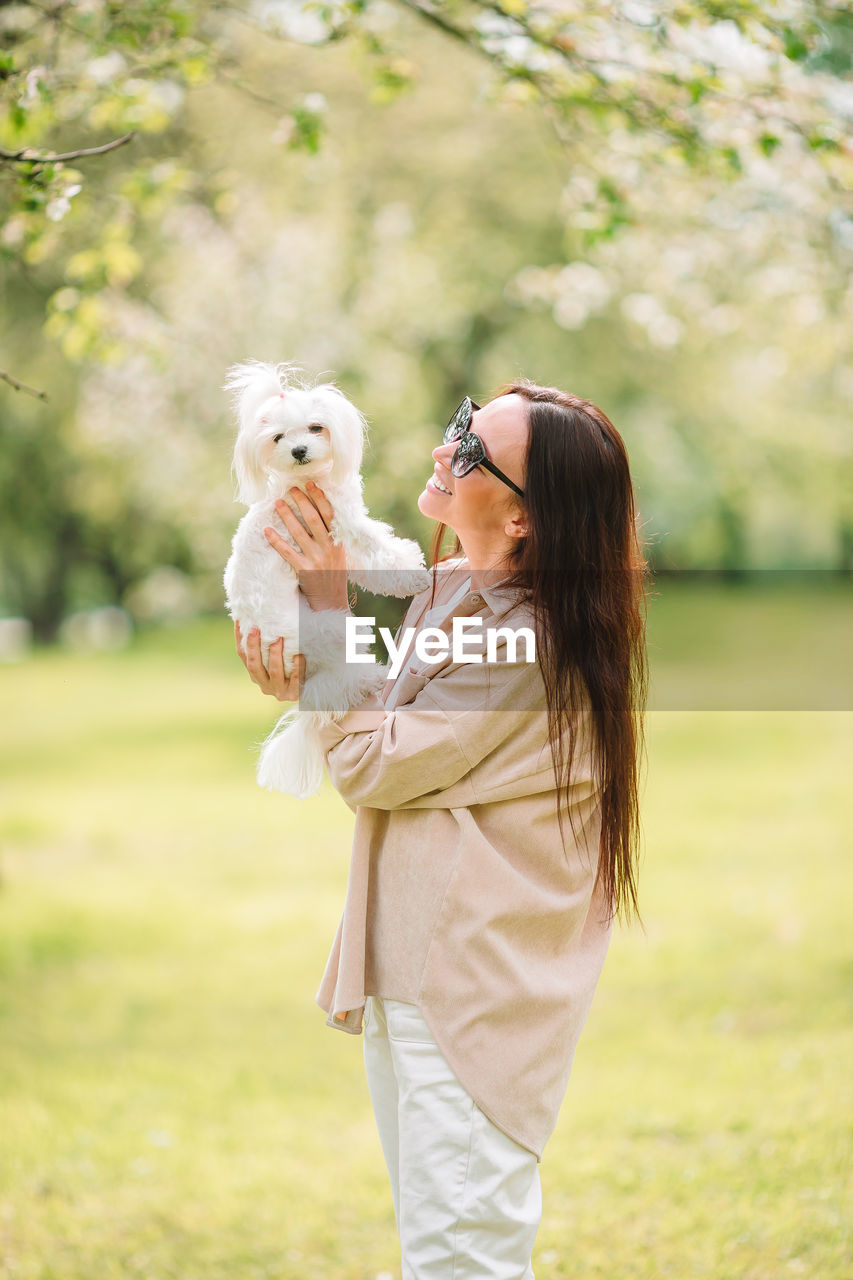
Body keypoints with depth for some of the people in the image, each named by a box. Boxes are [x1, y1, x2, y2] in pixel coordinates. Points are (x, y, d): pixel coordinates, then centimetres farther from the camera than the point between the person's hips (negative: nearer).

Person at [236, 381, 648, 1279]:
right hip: (411, 969, 10)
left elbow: (377, 766, -19)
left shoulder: (533, 641, -24)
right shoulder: (446, 588, 5)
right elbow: (393, 742, 14)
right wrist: (302, 687, -4)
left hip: (476, 993, -10)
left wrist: (329, 605, -14)